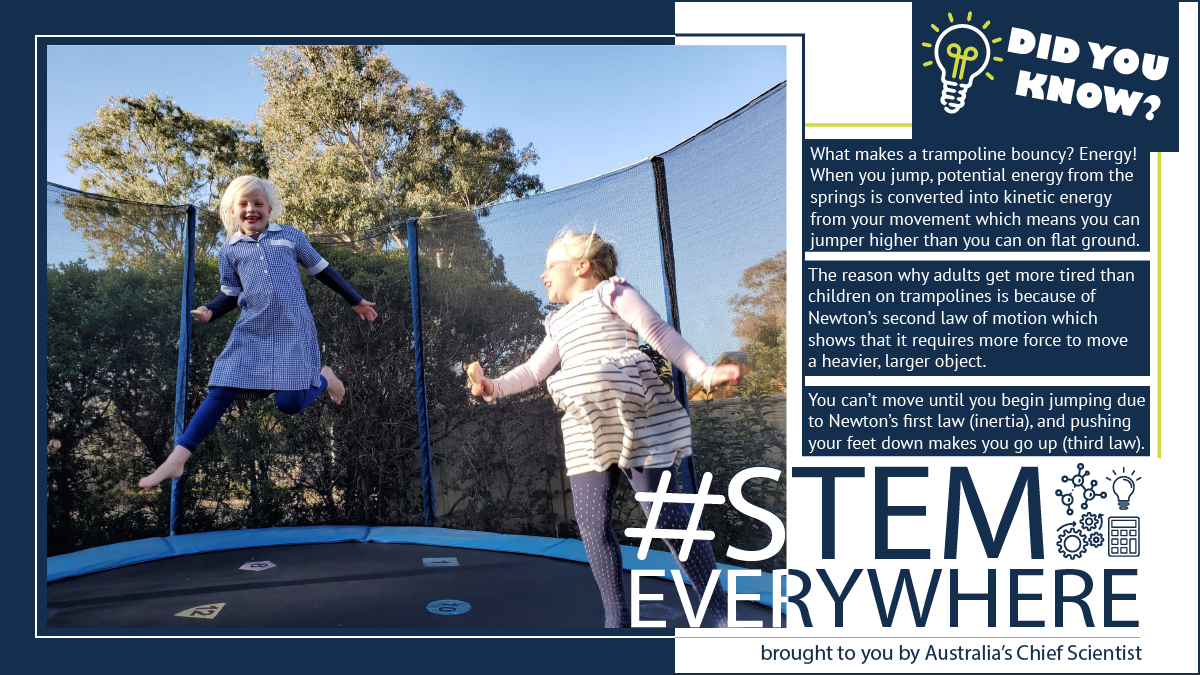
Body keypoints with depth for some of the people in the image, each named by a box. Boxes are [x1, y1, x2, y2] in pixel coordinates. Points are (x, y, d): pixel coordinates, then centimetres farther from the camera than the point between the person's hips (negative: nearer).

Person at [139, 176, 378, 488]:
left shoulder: (291, 236, 8)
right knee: (220, 393, -7)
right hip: (251, 332, 2)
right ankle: (175, 460, -2)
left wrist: (356, 301, 19)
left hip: (293, 330, -2)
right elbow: (230, 295, 16)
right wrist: (209, 311, -6)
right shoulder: (229, 251, 12)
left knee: (290, 403, -10)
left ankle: (324, 378, 22)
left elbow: (323, 271, 15)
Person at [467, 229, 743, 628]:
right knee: (592, 524, 0)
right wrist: (494, 387, 15)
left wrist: (704, 374, -8)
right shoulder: (559, 324, 25)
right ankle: (616, 618, 12)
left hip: (634, 421, -7)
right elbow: (534, 371, 29)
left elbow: (660, 334, -1)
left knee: (667, 516, -6)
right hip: (586, 432, 7)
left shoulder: (611, 291, 4)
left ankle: (719, 612, 7)